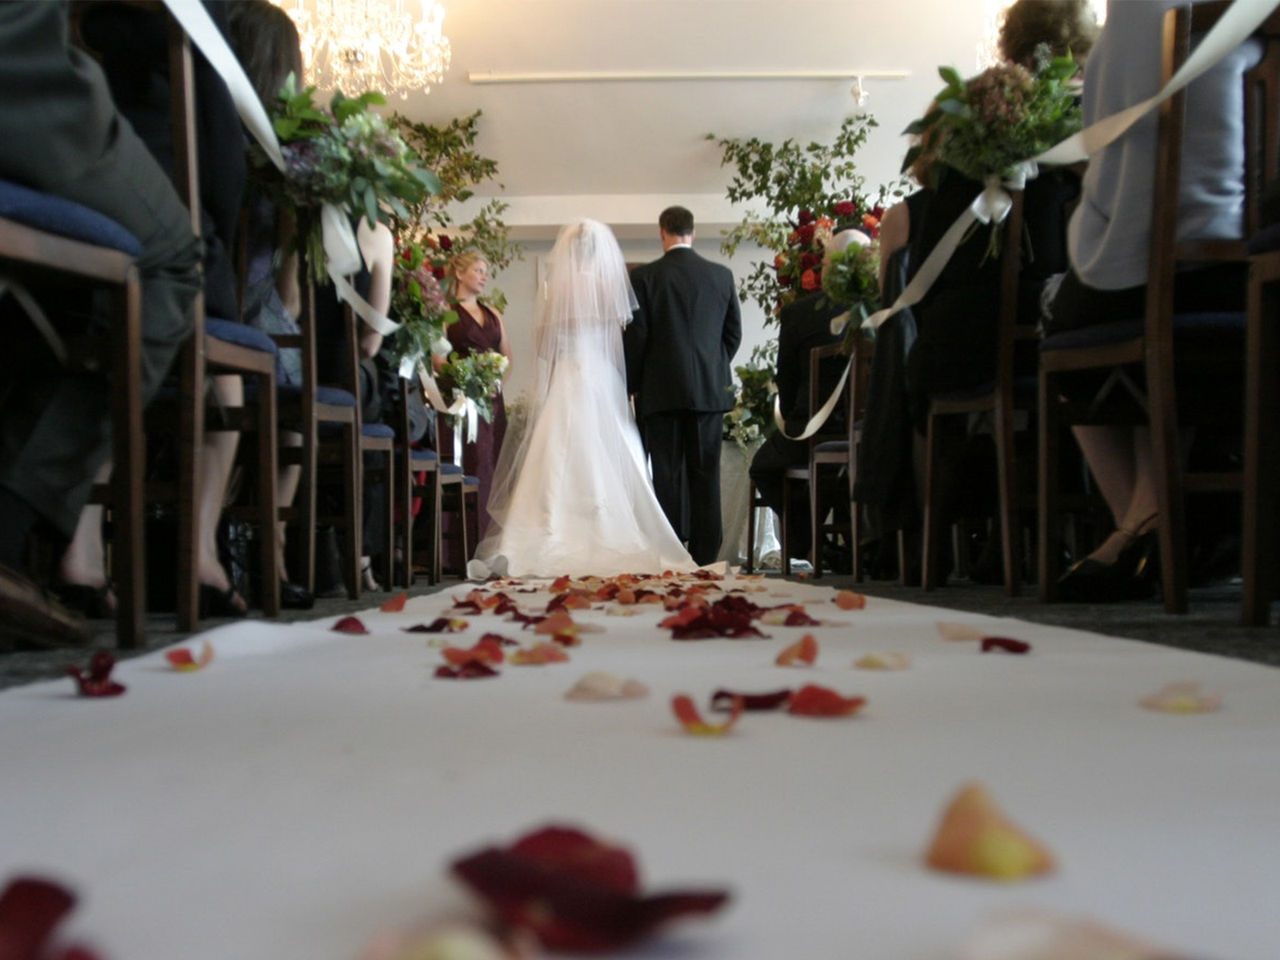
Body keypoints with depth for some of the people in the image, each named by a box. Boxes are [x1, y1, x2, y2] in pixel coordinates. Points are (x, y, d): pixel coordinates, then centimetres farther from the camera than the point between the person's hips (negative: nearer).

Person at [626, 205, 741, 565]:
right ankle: (705, 555, 8)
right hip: (710, 390, 3)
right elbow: (734, 333, 10)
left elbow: (636, 338, -4)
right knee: (705, 474, 6)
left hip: (662, 389, -2)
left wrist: (629, 387, 5)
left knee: (667, 475, 1)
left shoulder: (644, 276, -4)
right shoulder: (722, 275, 5)